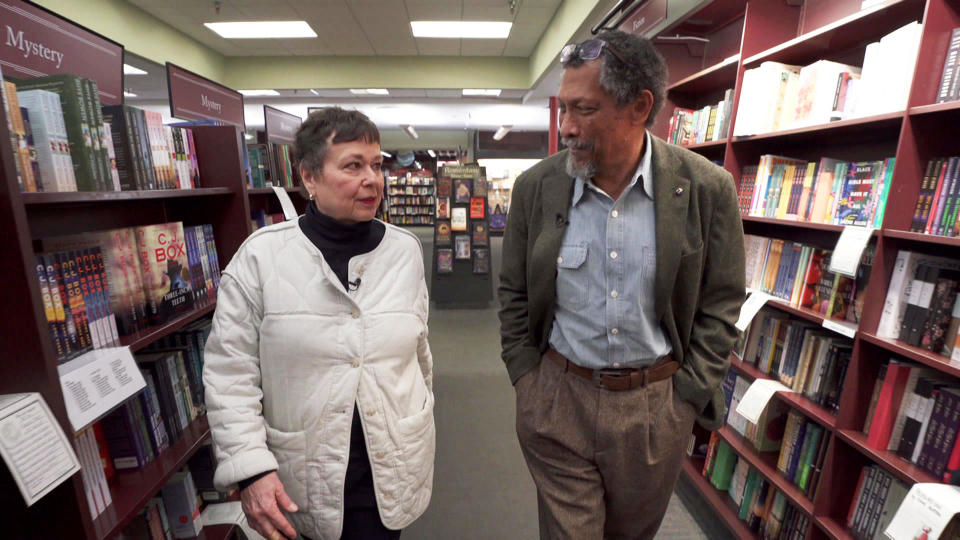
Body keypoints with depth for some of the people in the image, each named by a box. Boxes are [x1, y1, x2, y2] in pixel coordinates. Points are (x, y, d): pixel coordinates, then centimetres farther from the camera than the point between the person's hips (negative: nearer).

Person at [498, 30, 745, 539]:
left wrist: (687, 395, -3)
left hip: (658, 403, 1)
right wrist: (528, 381, -1)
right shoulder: (536, 185, -8)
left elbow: (721, 303, -1)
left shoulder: (707, 189, -10)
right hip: (555, 400, 0)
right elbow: (513, 293, 1)